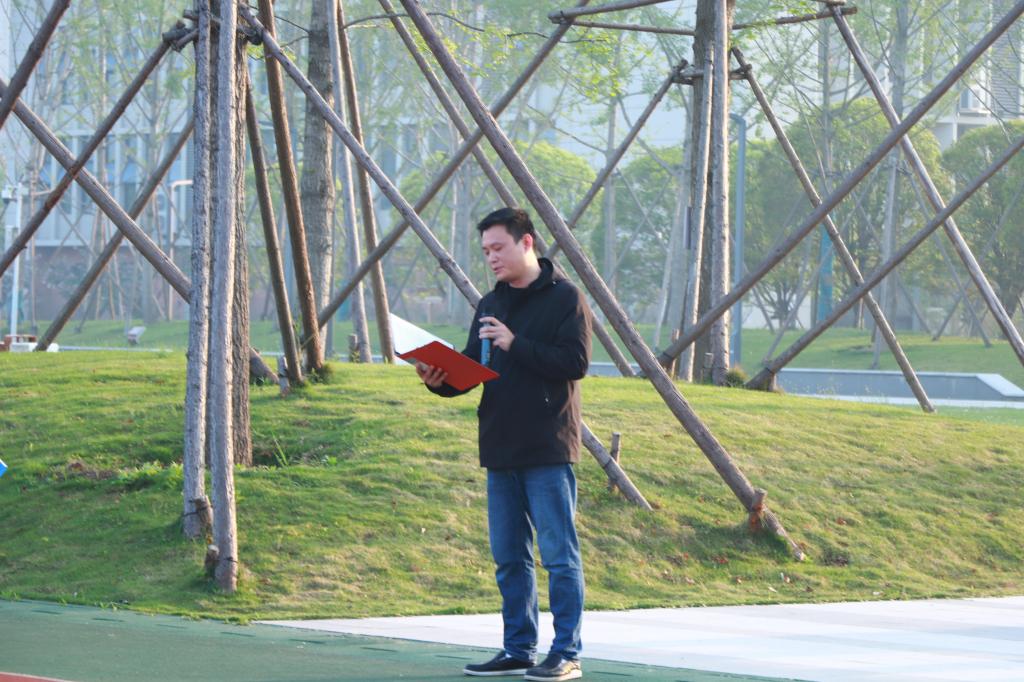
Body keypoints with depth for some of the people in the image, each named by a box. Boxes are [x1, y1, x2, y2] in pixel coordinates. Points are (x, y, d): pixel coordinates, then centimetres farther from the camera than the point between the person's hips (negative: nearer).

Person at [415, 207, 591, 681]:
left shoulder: (564, 298, -5)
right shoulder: (490, 306, 17)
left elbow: (576, 362, -15)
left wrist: (515, 344, -19)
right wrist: (440, 381, -5)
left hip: (548, 450, -7)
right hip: (500, 448, 7)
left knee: (559, 555, -5)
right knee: (509, 558, 11)